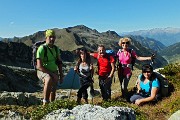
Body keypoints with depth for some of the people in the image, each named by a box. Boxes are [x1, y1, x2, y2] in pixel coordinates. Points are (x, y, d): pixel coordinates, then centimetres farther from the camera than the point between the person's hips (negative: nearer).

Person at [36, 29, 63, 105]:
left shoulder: (56, 49, 5)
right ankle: (45, 102, -29)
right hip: (43, 72, -6)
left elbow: (59, 62, 13)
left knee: (53, 91, 5)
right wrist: (51, 74, -21)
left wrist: (61, 75, 6)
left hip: (54, 72, 6)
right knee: (49, 80, -37)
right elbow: (39, 66, -21)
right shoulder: (42, 48, -16)